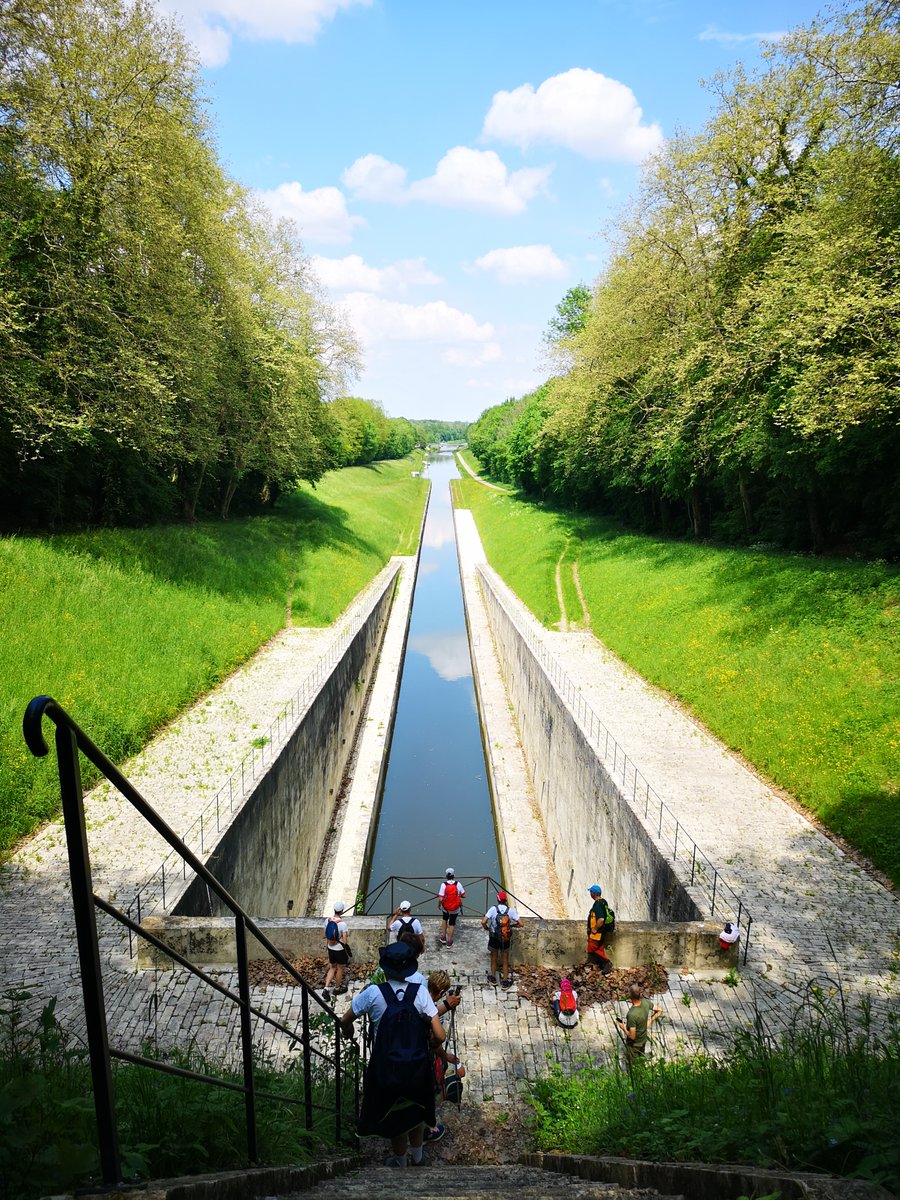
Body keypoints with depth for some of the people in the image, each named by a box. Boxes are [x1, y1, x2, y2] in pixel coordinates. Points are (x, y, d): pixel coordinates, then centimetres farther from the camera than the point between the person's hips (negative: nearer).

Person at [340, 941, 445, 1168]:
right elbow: (439, 1036, -18)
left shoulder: (373, 993, -20)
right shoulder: (420, 991, -18)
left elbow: (345, 1022, -7)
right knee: (416, 1109, 30)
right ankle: (417, 1154, 50)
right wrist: (430, 1043, 5)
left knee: (394, 1114, 26)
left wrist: (351, 1037, 15)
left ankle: (400, 1161, 46)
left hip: (387, 1068, -1)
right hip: (418, 1065, 1)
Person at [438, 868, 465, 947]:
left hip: (445, 908, 0)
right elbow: (463, 895, -5)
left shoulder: (444, 885, -19)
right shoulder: (458, 884, -15)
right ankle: (449, 941, 27)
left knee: (444, 919, 29)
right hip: (455, 908, 0)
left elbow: (440, 899, -20)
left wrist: (439, 905, -1)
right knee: (452, 923, 19)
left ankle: (443, 937, 32)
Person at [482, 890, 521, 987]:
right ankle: (505, 981, 25)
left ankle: (493, 977, 37)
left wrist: (486, 928, -2)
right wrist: (511, 925, 7)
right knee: (505, 960, 18)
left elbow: (483, 922, -23)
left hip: (494, 938, 0)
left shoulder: (493, 909, -17)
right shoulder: (511, 910, -13)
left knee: (494, 958, 22)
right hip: (506, 939, 1)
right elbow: (520, 924, -11)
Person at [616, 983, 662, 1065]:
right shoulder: (645, 1002, -22)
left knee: (633, 1065, 20)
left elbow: (632, 1036, -32)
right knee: (641, 1060, 32)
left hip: (634, 1043, -6)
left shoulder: (632, 1014, -41)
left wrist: (623, 1028, -15)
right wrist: (650, 1021, 3)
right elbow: (659, 1010, -4)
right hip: (643, 1039, 6)